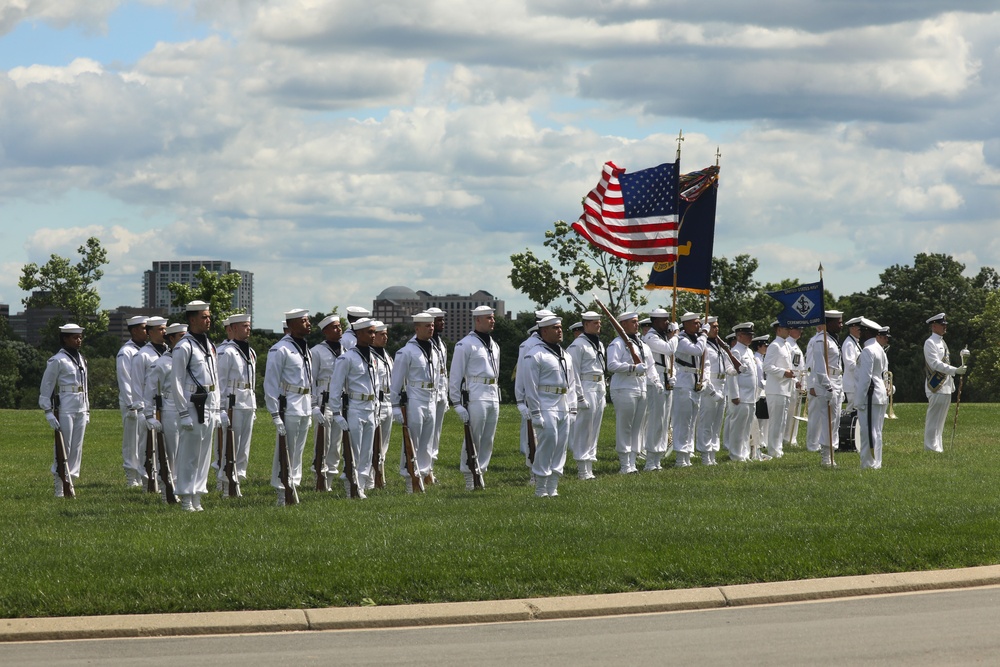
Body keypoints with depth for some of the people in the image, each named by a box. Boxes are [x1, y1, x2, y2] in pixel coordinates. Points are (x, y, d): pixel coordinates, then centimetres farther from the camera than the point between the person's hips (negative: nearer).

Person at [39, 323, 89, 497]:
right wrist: (49, 412, -14)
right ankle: (59, 487, -2)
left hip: (81, 410, 7)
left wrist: (87, 411, 19)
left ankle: (70, 482, 12)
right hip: (65, 409, -7)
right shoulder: (57, 361, -7)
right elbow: (46, 387, -9)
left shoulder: (81, 359, 16)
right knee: (63, 448, -7)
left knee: (77, 448, 6)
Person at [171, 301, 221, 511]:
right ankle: (186, 498, -2)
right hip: (193, 405, -8)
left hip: (210, 406, 8)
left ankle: (197, 497, 15)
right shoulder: (183, 348, -9)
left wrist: (218, 409, 17)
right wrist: (183, 413, -16)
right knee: (189, 455, -6)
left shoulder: (210, 346, 15)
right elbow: (176, 382, -12)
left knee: (204, 455, 10)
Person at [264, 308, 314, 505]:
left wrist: (311, 408, 19)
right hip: (289, 407, -8)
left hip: (305, 406, 8)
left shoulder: (305, 348, 15)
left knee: (298, 452, 13)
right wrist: (275, 414, -16)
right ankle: (283, 494, -2)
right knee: (286, 451, -5)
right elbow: (270, 383, -13)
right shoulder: (280, 350, -11)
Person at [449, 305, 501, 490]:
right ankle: (469, 480, -2)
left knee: (488, 441, 8)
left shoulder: (494, 345, 17)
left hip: (493, 397, 7)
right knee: (473, 440, -6)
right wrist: (457, 404, -13)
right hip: (475, 397, -7)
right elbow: (455, 376, -9)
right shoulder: (465, 345, -7)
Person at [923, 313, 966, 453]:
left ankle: (938, 447, 15)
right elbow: (936, 364, -20)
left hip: (946, 387, 9)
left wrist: (952, 383, 19)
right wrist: (956, 370, -25)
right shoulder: (930, 343, -10)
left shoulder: (942, 343, 19)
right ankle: (931, 447, -5)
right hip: (936, 388, -9)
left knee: (940, 420, 11)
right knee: (933, 420, -7)